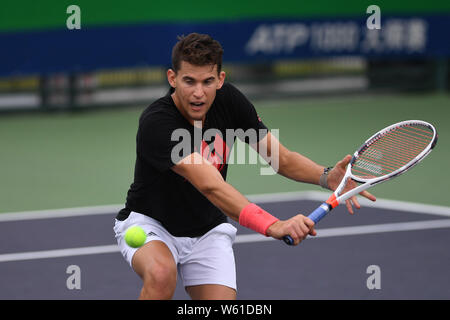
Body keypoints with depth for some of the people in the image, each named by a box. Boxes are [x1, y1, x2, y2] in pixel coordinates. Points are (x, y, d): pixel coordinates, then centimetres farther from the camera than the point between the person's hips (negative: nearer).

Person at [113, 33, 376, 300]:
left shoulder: (229, 100, -12)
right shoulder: (156, 123, -31)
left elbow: (282, 158, -8)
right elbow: (211, 186, -42)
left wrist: (327, 177, -30)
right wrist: (272, 225, -54)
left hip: (208, 231, 5)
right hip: (150, 225, -5)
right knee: (161, 275, -37)